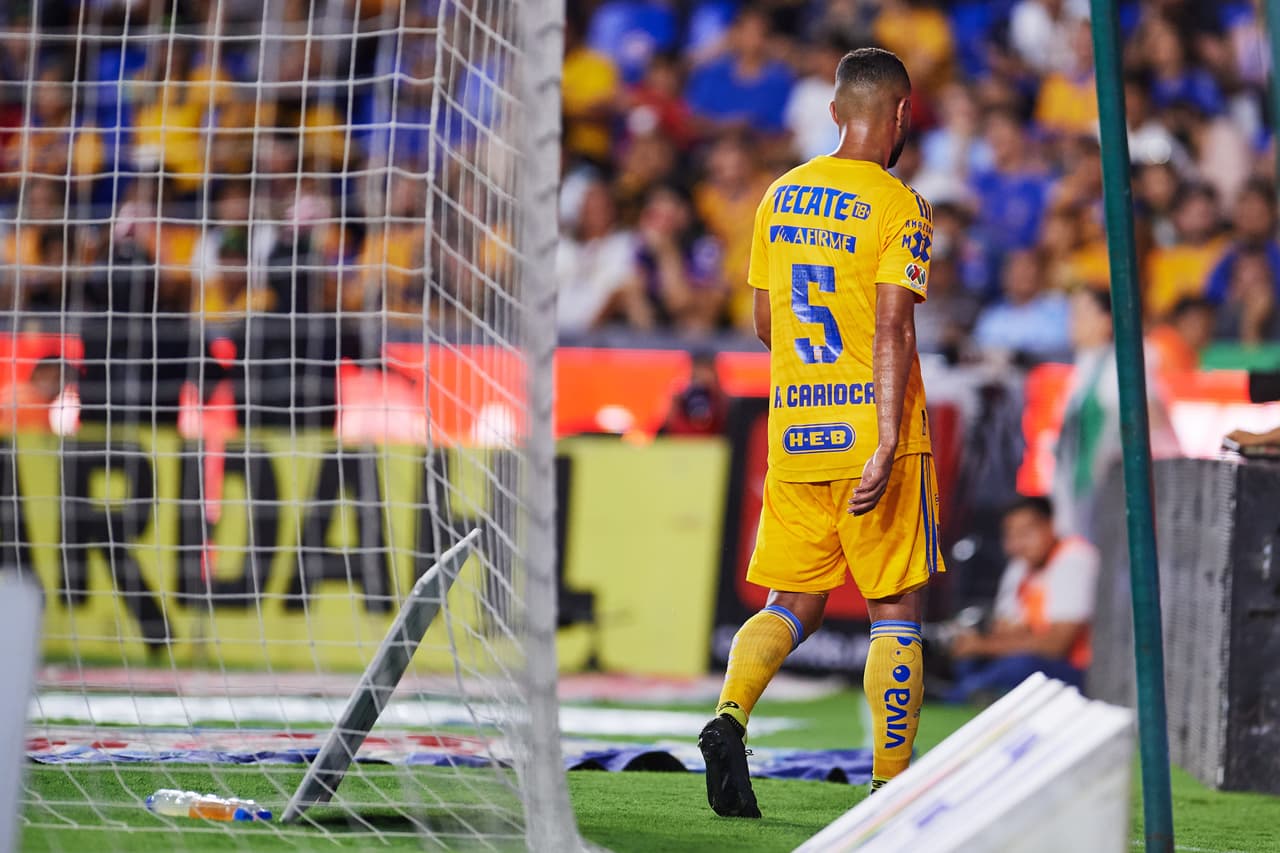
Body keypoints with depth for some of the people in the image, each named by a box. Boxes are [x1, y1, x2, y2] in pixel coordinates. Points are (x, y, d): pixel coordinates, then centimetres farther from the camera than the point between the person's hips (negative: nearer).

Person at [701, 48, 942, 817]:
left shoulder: (781, 196, 10)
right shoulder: (899, 207, -9)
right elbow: (892, 327, -18)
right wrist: (886, 443, -22)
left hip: (793, 435, 5)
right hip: (871, 432, -5)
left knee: (793, 604, 11)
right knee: (897, 611, 4)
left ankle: (730, 716, -15)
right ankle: (891, 792, 4)